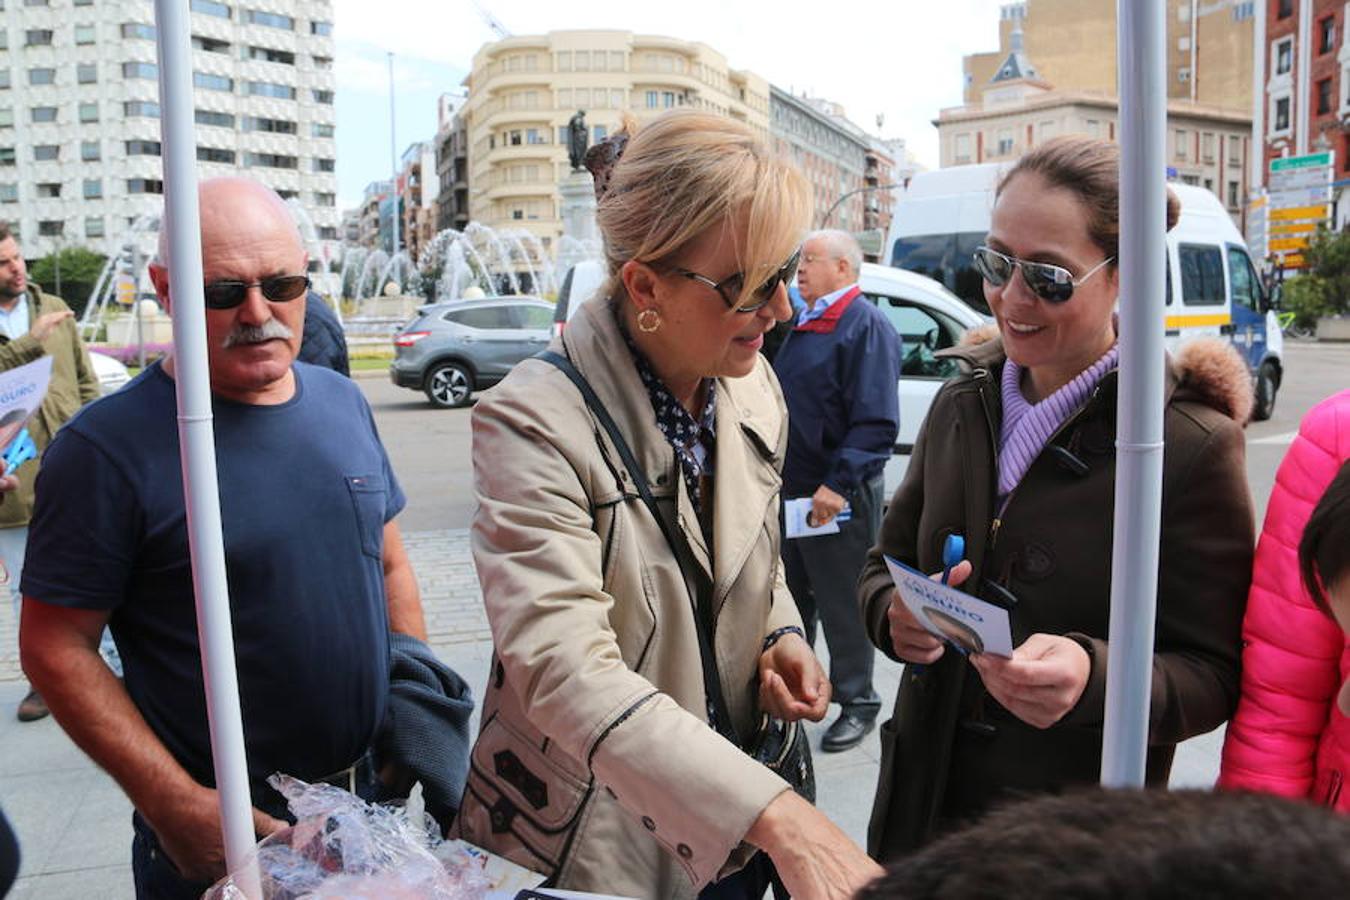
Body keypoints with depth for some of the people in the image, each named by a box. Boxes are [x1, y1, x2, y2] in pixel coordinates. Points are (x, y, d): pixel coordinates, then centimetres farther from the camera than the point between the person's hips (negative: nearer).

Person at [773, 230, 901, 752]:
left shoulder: (866, 325, -12)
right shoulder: (804, 323, 16)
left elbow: (877, 423, -21)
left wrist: (838, 484, -26)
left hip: (836, 496, -9)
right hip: (791, 488, 9)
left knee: (843, 605, 3)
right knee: (792, 595, 19)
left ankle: (857, 703, 19)